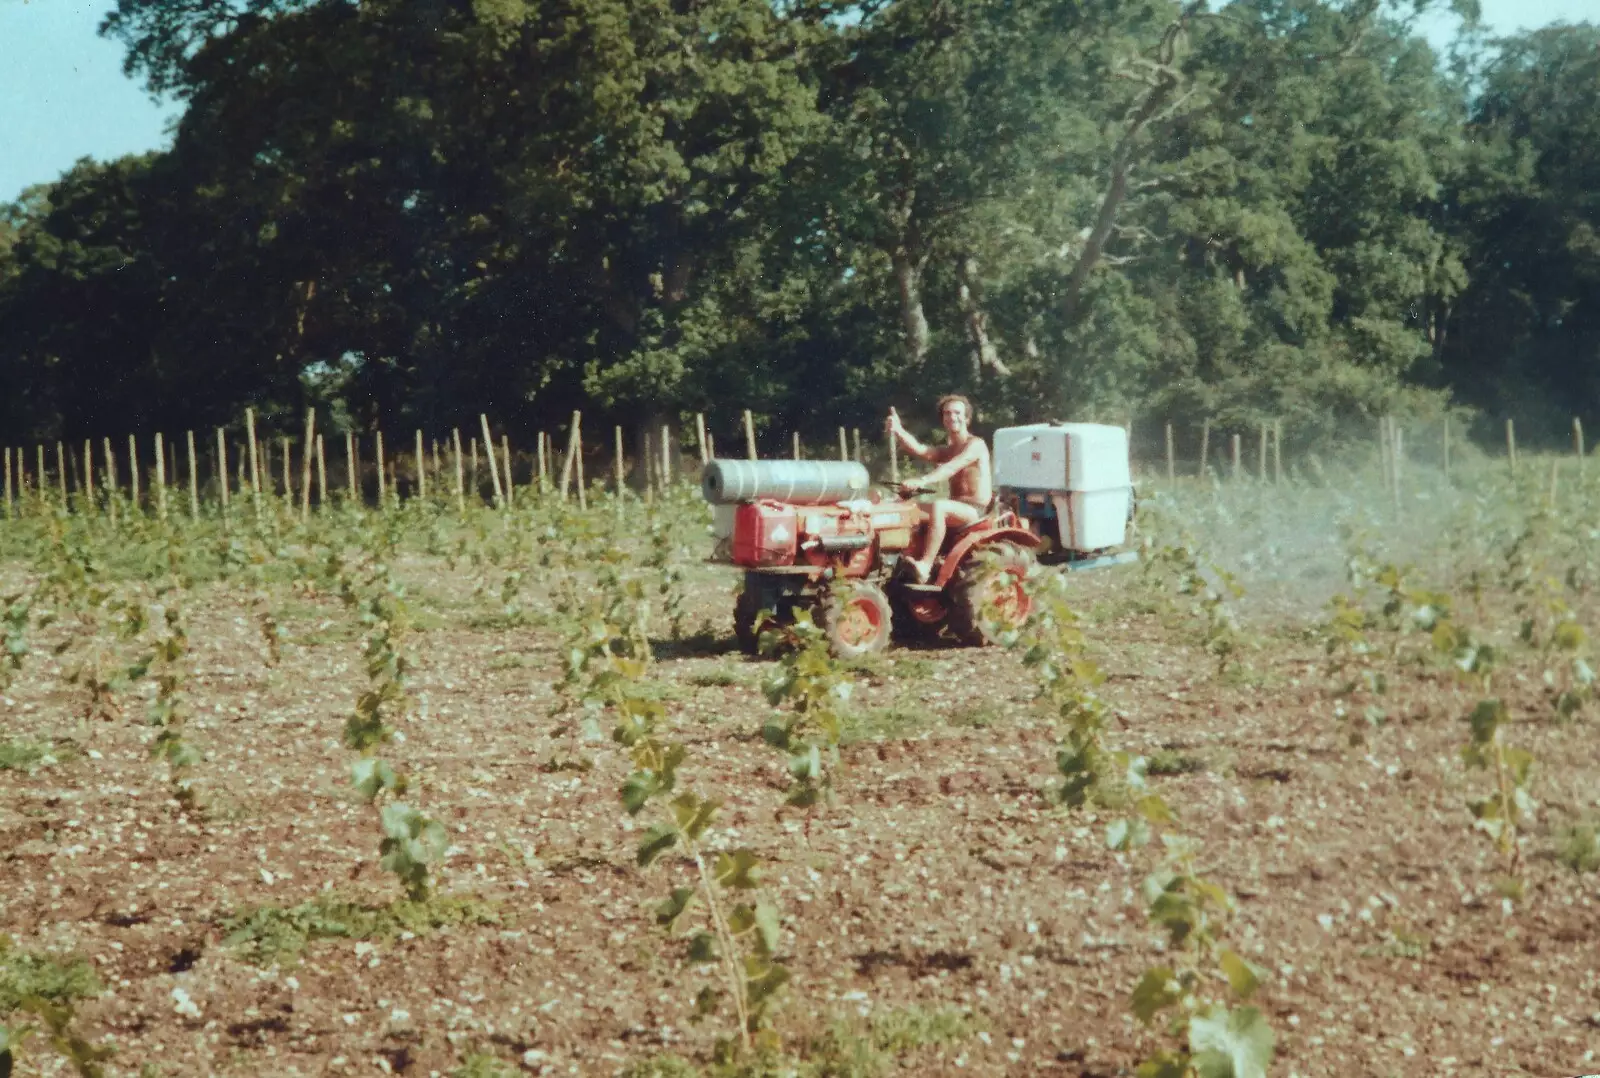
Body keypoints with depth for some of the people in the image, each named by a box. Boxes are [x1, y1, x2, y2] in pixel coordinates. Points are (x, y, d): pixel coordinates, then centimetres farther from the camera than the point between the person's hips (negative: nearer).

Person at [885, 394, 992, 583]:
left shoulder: (975, 445, -6)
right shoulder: (946, 451, 16)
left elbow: (952, 467, -24)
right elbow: (920, 451, -5)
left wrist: (922, 482, -40)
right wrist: (898, 430, -24)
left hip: (975, 510, -8)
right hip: (957, 508, 8)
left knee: (937, 507, -35)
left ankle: (925, 567, -40)